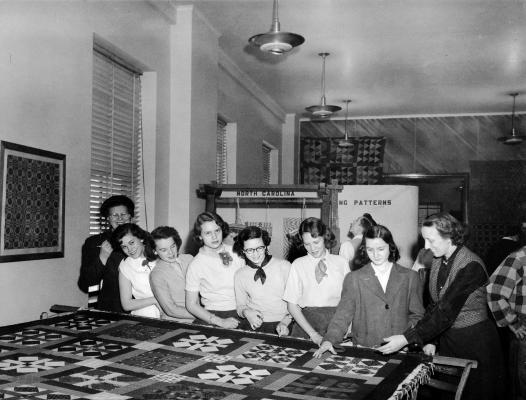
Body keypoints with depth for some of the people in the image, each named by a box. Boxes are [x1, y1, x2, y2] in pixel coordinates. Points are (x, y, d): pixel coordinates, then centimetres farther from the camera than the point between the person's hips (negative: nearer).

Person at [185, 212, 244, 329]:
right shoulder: (195, 265, -3)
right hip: (212, 316, -2)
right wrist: (220, 322, -14)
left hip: (241, 314, 2)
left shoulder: (236, 253, 5)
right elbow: (191, 305, -3)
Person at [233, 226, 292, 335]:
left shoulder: (284, 266, -3)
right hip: (257, 325, 2)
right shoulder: (240, 275, 6)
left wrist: (285, 322, -12)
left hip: (284, 327, -2)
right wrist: (246, 312, -5)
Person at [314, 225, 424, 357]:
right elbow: (343, 315, 2)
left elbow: (417, 316, 14)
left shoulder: (410, 277, 10)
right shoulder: (354, 279, 7)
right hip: (364, 350, 0)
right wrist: (329, 340, -13)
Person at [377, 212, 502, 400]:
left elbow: (447, 311, -26)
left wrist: (407, 338, -28)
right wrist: (430, 340, -2)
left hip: (475, 343, -6)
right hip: (446, 339, 7)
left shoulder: (471, 265, -21)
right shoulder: (438, 261, 4)